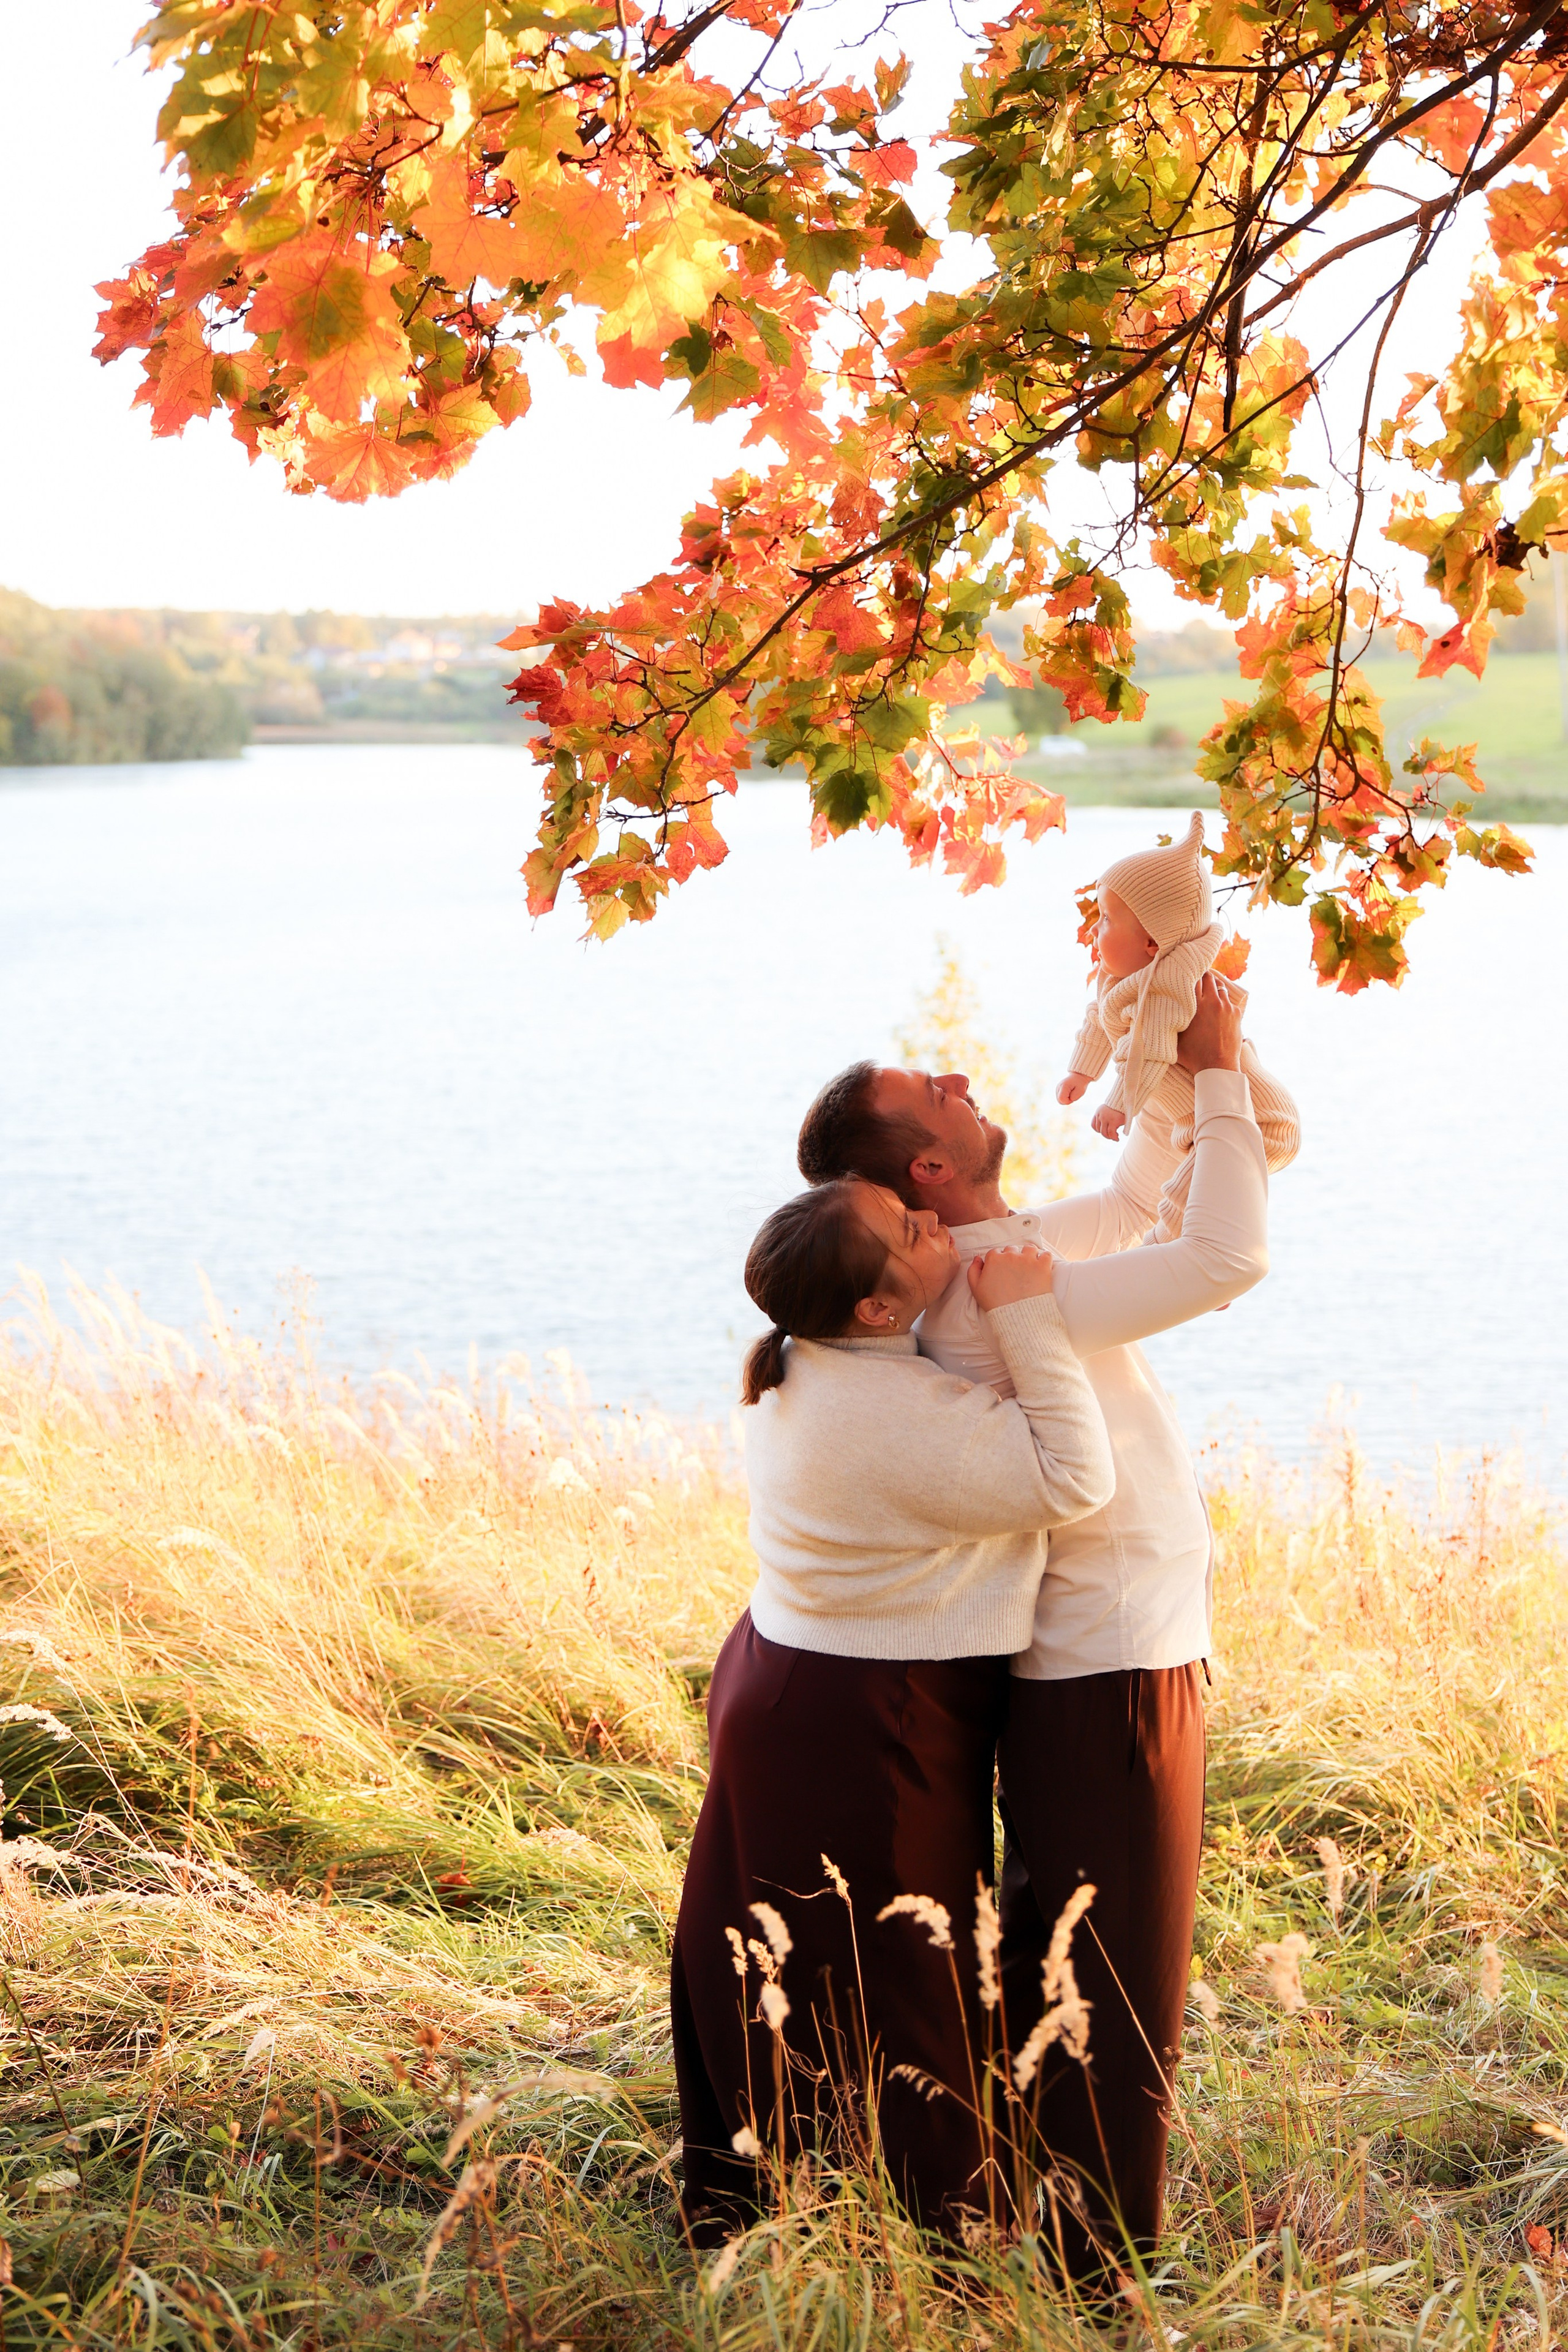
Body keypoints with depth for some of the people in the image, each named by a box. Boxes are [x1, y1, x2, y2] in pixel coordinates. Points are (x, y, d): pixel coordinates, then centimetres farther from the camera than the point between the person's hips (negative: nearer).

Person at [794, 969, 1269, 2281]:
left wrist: (1174, 1066, 10)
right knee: (1123, 2019, -1)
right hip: (1114, 1680, -10)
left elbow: (1136, 1203, 23)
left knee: (1049, 1976, 21)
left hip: (1082, 1667, 10)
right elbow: (1229, 1258, -28)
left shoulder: (1002, 1253, 5)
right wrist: (1218, 1074, -18)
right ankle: (1100, 2289, 9)